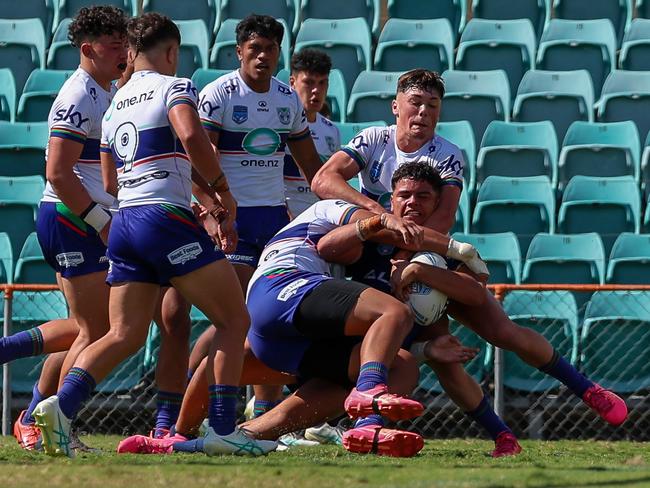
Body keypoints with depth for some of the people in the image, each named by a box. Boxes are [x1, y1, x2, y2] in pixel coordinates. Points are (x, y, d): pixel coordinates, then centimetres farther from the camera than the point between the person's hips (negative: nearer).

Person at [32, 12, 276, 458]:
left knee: (125, 336, 5)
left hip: (125, 222, 7)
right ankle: (223, 429, -7)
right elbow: (190, 135, -23)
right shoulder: (175, 87, -1)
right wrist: (222, 188, -11)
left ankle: (61, 405, -15)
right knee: (235, 321, 2)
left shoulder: (116, 104, 21)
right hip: (167, 219, -7)